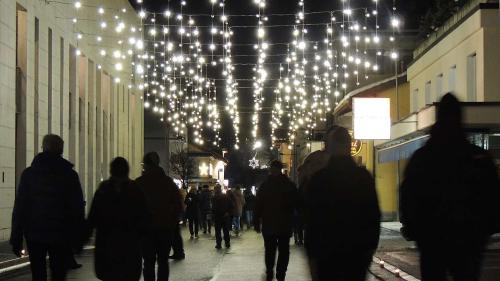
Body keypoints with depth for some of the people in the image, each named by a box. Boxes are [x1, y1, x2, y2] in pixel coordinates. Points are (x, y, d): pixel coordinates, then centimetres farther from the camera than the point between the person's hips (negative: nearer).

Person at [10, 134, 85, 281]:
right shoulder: (70, 175, -1)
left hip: (34, 235, 1)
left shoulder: (29, 173, 2)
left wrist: (16, 239, 3)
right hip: (60, 236, -1)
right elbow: (78, 210, -1)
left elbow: (19, 207, 0)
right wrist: (78, 240, 5)